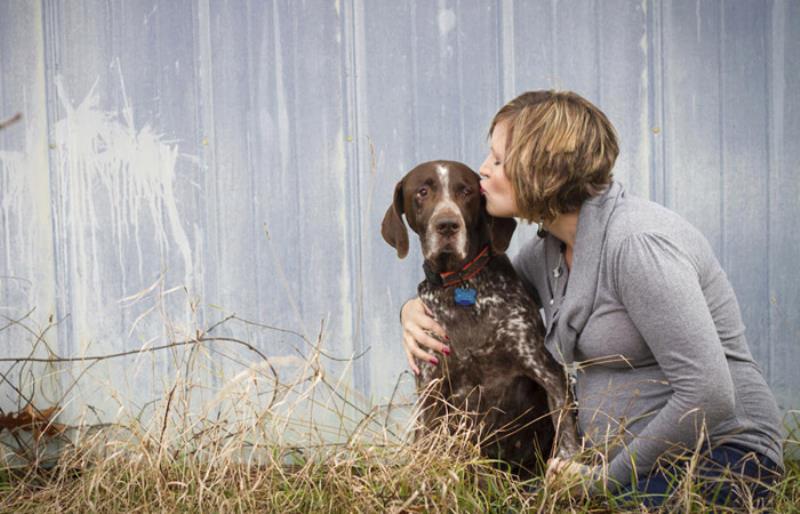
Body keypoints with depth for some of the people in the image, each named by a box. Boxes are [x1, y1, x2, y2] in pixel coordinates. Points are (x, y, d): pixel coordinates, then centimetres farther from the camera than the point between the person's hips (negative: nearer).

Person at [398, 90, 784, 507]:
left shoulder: (636, 243, -22)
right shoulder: (549, 250, 5)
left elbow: (708, 394, -27)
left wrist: (609, 477, -17)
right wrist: (416, 308, 2)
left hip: (721, 453, -7)